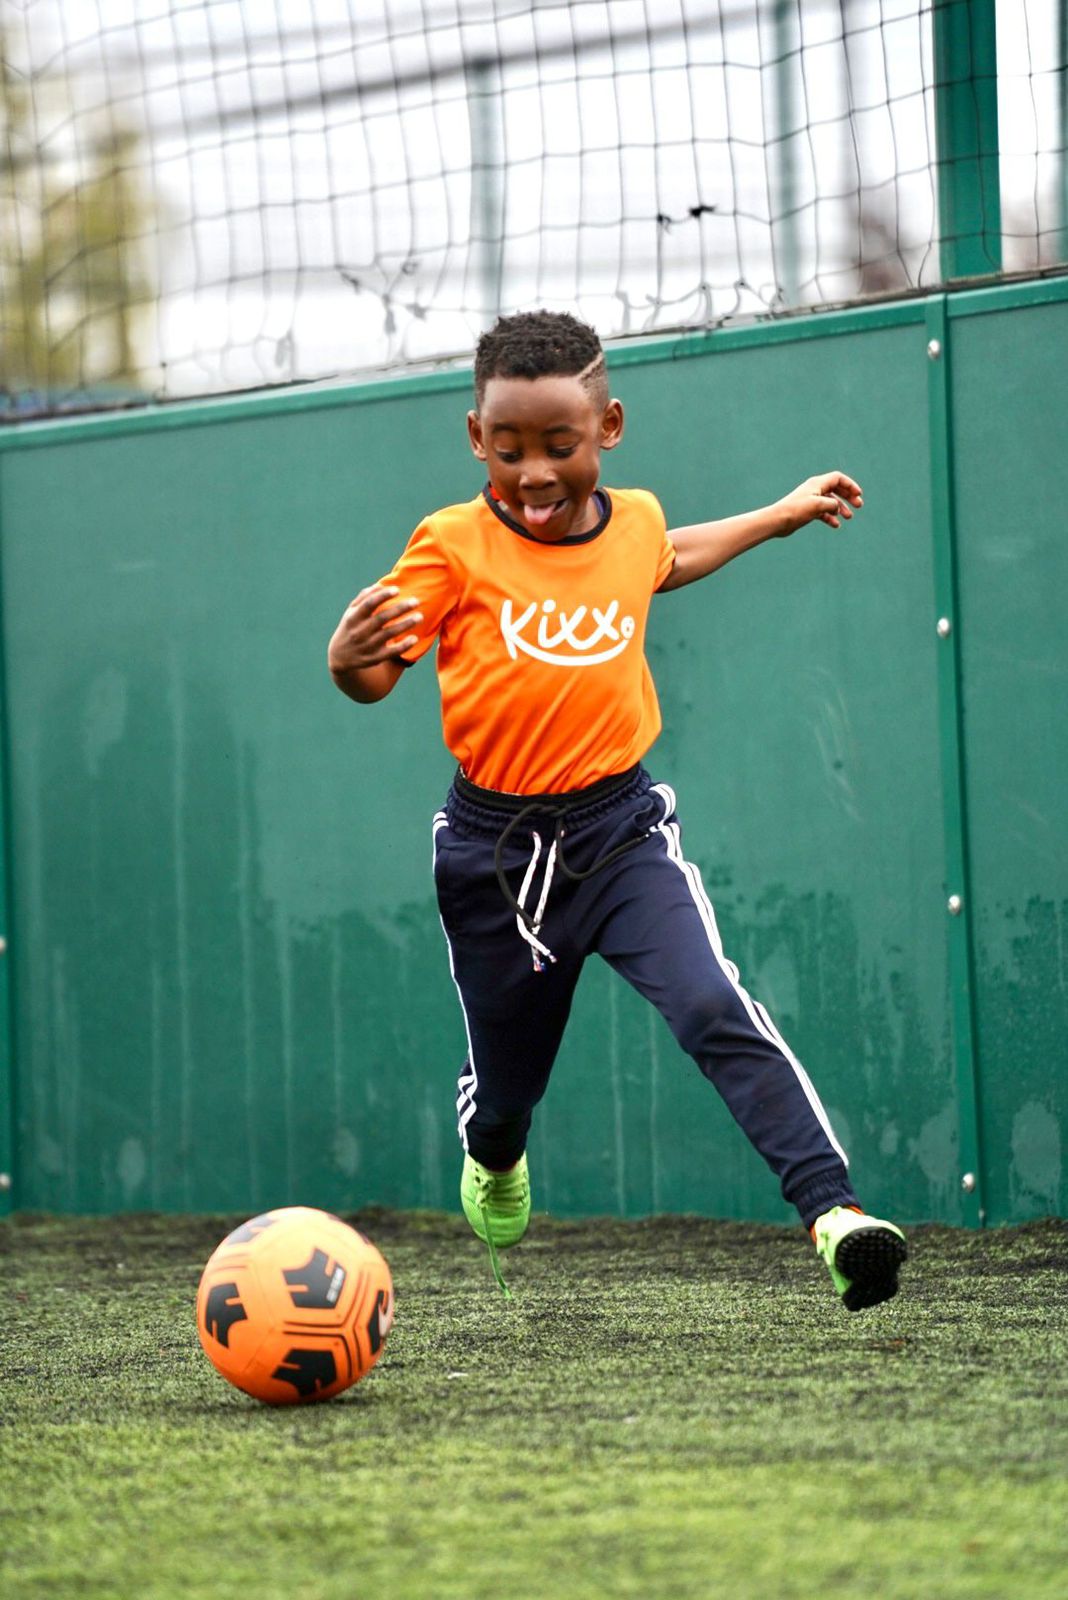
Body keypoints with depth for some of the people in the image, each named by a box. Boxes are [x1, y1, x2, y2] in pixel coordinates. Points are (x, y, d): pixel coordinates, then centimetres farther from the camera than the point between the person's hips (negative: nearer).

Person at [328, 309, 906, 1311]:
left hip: (621, 828, 1)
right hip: (496, 845, -1)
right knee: (507, 1073, 14)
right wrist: (349, 656, -31)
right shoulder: (454, 545, -9)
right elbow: (376, 679, -8)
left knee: (715, 1009, -22)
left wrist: (781, 515, 34)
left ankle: (834, 1210, -30)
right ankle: (493, 1159, 52)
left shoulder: (635, 521, 4)